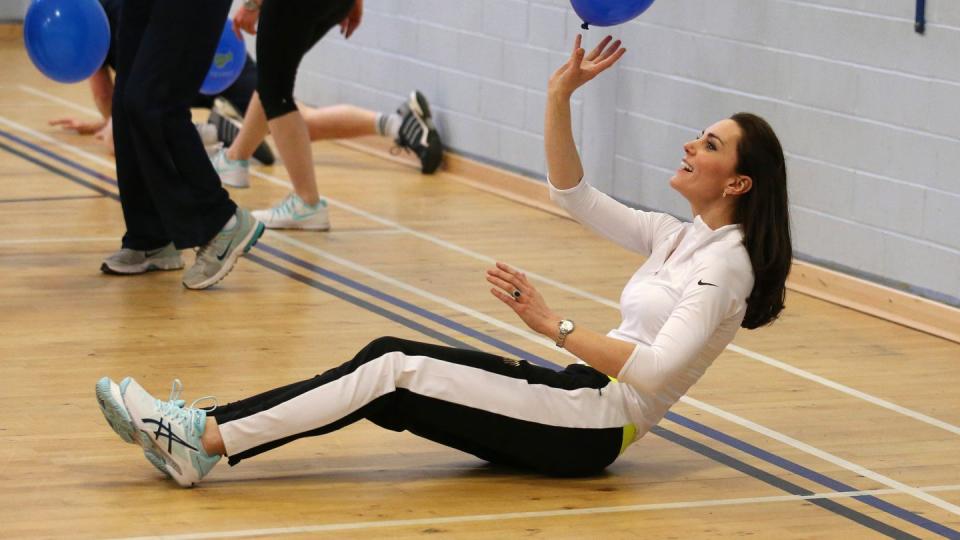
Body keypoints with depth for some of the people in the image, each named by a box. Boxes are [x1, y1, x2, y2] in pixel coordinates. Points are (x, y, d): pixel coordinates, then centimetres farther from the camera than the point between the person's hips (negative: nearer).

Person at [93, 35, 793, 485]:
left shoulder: (725, 264, -12)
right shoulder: (680, 236, 15)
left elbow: (655, 371, -25)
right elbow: (573, 194, 18)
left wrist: (555, 325, -24)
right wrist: (561, 95, 6)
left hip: (598, 426, -8)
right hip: (579, 393, 8)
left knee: (397, 376, -19)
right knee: (389, 354, -8)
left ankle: (208, 441, -22)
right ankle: (205, 429, -16)